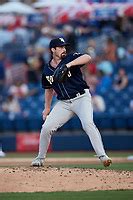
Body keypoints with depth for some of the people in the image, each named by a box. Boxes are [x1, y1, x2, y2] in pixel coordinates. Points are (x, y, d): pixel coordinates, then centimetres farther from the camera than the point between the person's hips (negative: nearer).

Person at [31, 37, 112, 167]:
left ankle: (102, 156, -26)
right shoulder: (47, 70, 7)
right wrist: (47, 108, 19)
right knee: (46, 127, -4)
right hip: (63, 103, 4)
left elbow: (87, 58, -27)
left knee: (88, 124, -26)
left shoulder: (71, 58, -6)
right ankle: (40, 158, 15)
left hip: (81, 98, -4)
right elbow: (49, 89, 22)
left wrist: (69, 65, -37)